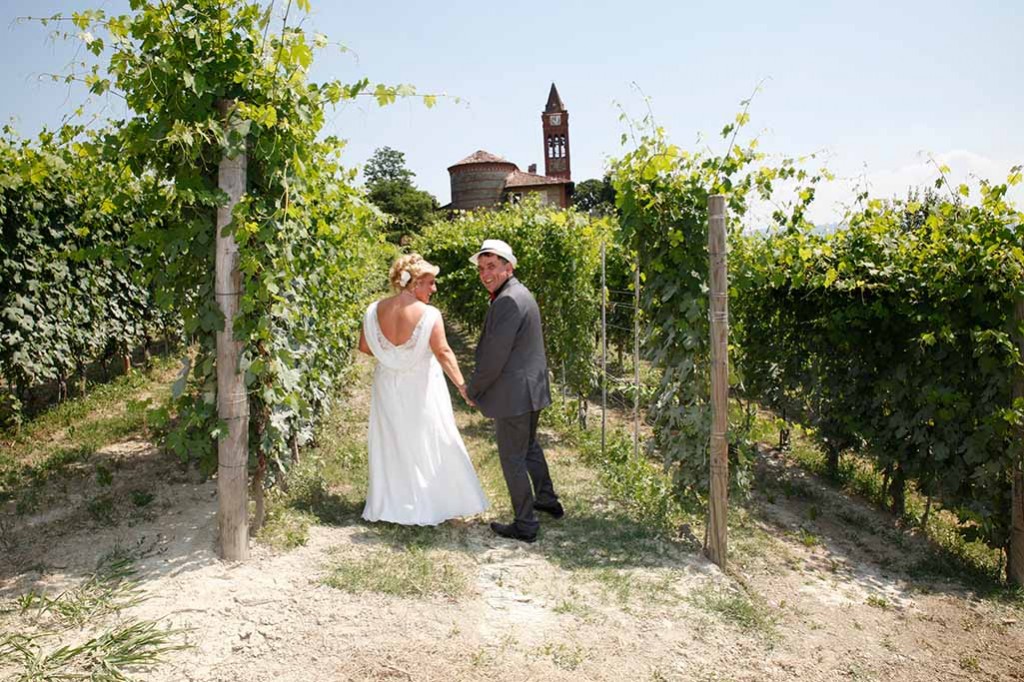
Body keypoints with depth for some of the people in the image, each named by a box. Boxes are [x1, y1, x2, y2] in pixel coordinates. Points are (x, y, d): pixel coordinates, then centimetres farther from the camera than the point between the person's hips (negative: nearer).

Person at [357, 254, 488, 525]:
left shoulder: (375, 310, -7)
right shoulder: (429, 314, -20)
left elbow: (364, 347, 2)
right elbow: (443, 353, -25)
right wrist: (462, 385, -25)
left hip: (388, 388, 4)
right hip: (421, 389, -4)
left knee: (391, 443, 17)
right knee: (429, 444, 11)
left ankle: (389, 504, 28)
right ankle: (434, 503, 20)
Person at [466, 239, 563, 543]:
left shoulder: (507, 301, -22)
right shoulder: (521, 293, 11)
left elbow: (494, 357, -23)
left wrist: (473, 389, -8)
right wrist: (479, 386, 16)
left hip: (513, 394, -10)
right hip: (531, 389, 10)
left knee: (512, 458, 2)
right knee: (529, 445, 27)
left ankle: (525, 524, 13)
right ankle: (547, 499, 43)